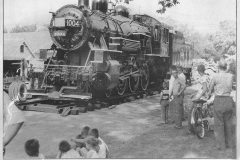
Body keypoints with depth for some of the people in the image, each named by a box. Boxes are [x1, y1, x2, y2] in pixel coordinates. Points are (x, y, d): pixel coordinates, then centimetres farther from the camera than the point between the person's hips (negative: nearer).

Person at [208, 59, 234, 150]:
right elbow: (230, 88, 13)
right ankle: (229, 144, 24)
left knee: (219, 124, 6)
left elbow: (210, 89, 3)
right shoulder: (231, 76, 2)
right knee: (228, 124, 15)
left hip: (219, 101, -4)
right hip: (229, 100, 4)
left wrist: (209, 92, 24)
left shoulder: (215, 76, -8)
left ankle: (221, 145, 11)